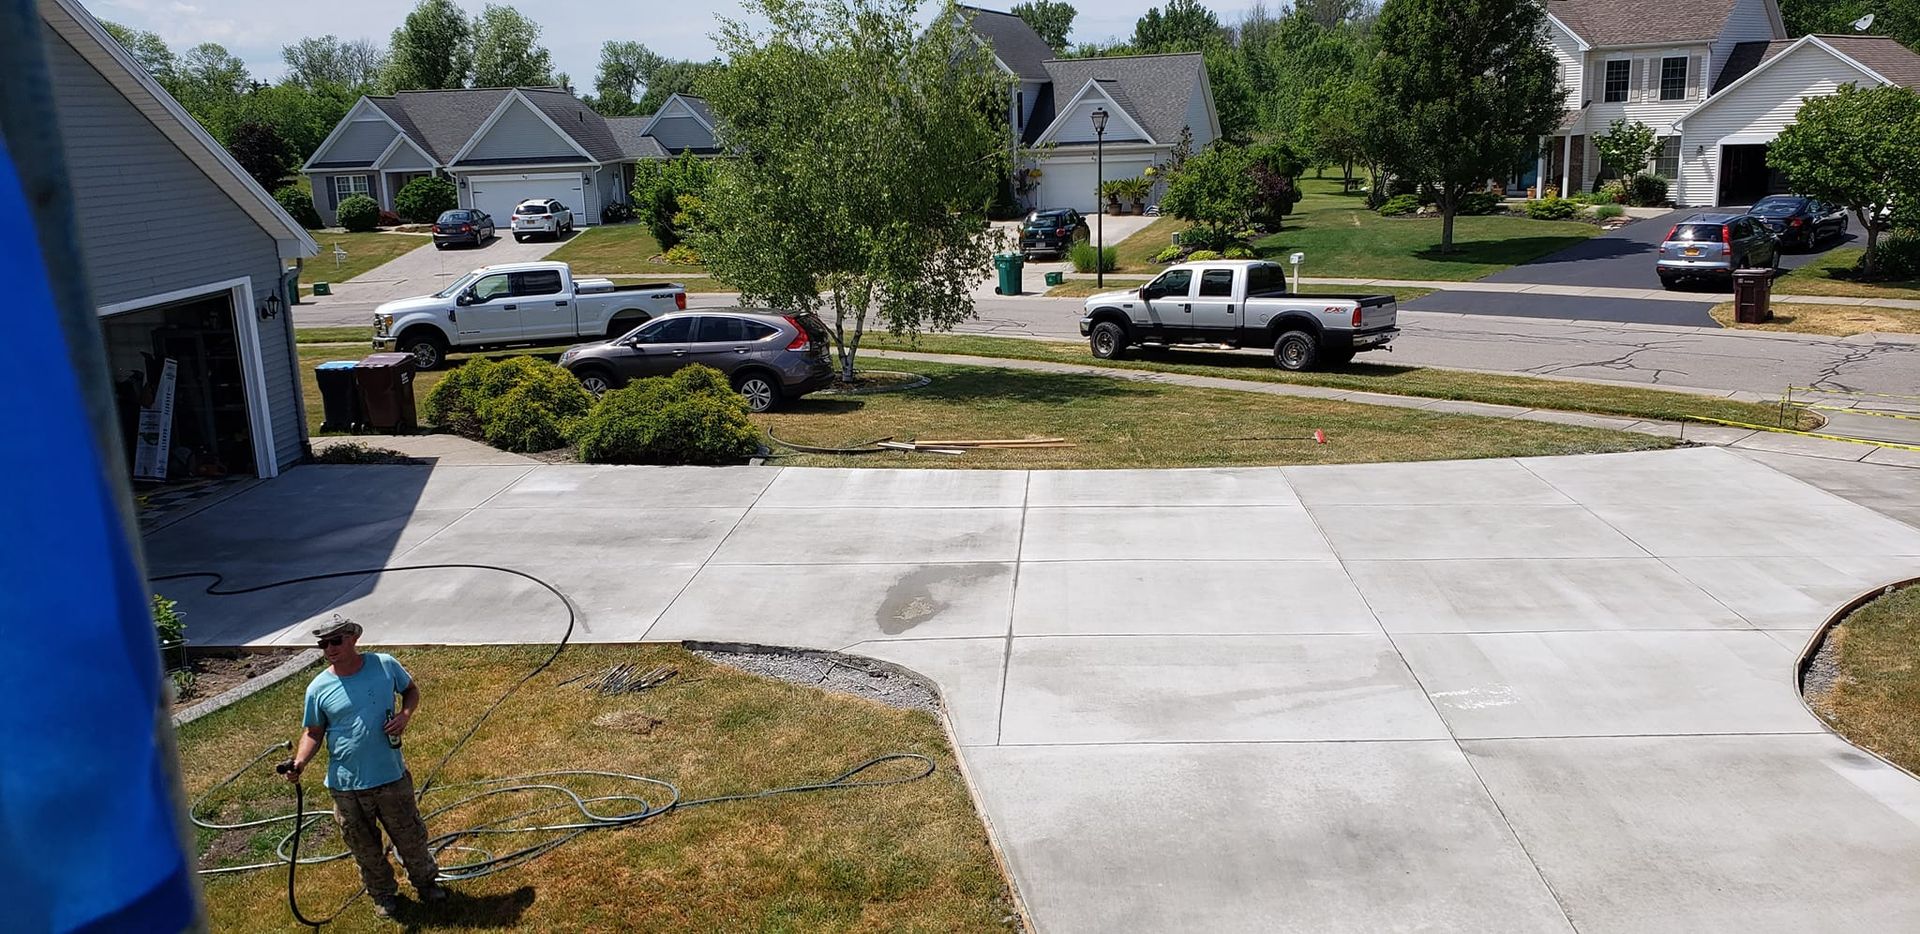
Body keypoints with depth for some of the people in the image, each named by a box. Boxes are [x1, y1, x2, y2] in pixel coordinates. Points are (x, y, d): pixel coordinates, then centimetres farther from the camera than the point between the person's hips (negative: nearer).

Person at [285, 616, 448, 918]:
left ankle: (425, 881, 41)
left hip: (392, 777, 0)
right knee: (365, 848, 17)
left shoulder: (385, 665, -10)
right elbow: (314, 733, 0)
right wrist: (299, 762, -17)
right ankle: (383, 894, 41)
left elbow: (411, 690, 7)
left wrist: (406, 715, -12)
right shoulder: (319, 689, -10)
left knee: (410, 836, 16)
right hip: (347, 786, 0)